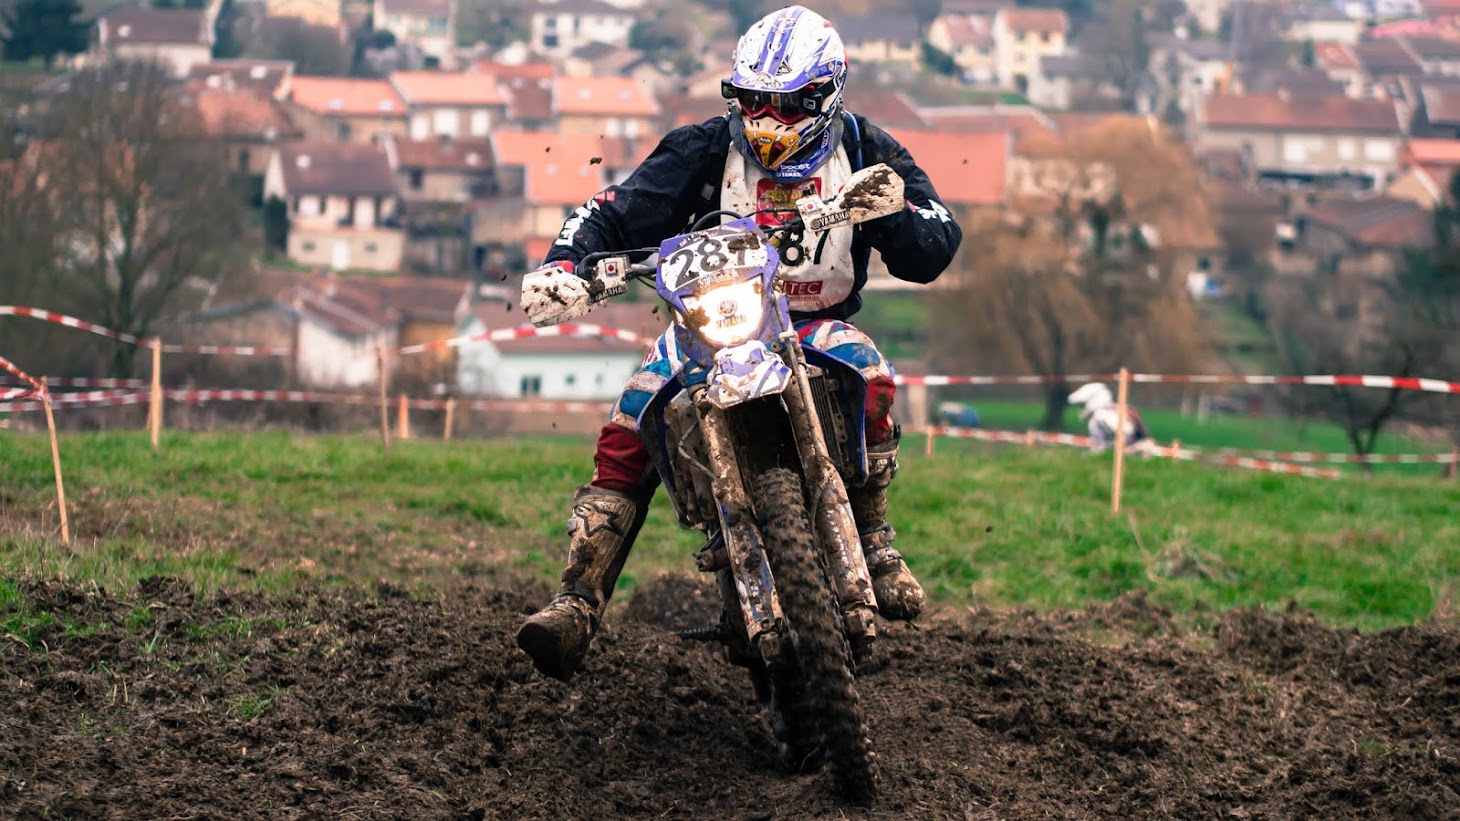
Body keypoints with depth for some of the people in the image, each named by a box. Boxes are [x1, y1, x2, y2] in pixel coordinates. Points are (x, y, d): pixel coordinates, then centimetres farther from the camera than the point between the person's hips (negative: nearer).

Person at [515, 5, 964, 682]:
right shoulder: (705, 151, -2)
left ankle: (875, 544, -20)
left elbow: (935, 250, -7)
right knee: (626, 434, -24)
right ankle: (579, 602, -25)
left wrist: (887, 209, -30)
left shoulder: (864, 152, -1)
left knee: (867, 377, -35)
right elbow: (615, 212, -6)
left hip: (817, 324, 0)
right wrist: (564, 262, -27)